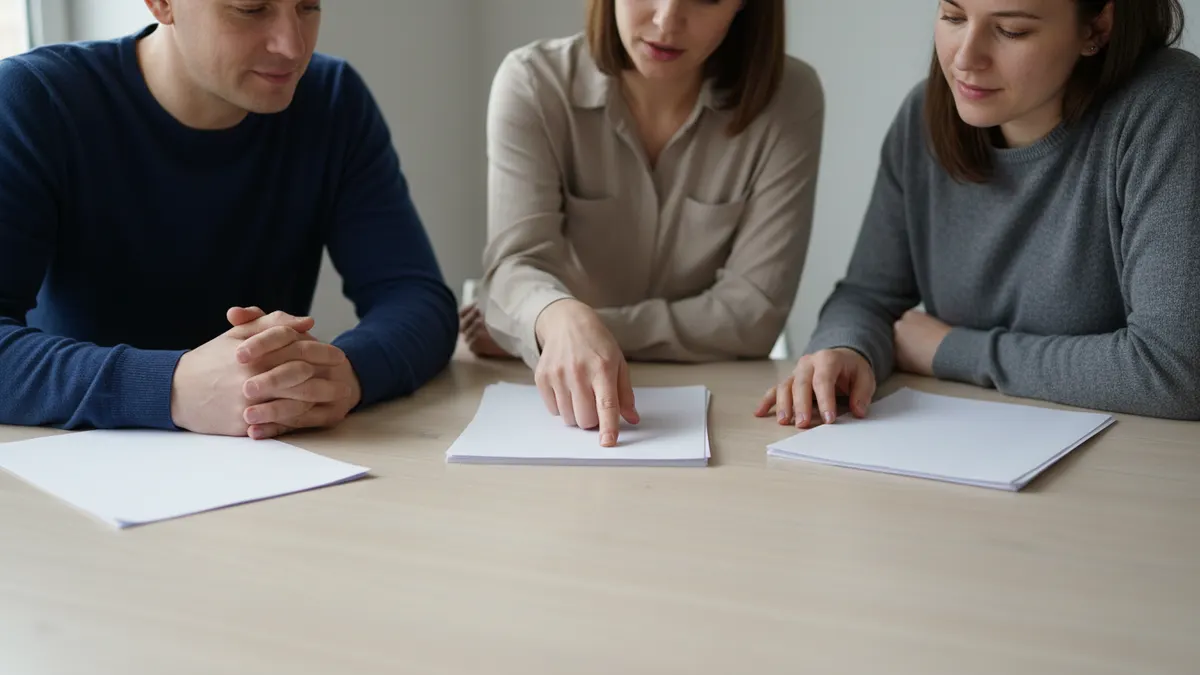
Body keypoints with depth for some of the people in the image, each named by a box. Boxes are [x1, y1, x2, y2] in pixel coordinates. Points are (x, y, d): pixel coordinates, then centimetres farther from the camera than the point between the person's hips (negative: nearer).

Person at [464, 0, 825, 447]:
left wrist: (598, 326, -17)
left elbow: (753, 312, -11)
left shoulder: (787, 98, -9)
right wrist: (563, 320, -43)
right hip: (552, 393, 0)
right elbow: (517, 262, -21)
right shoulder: (533, 84, -9)